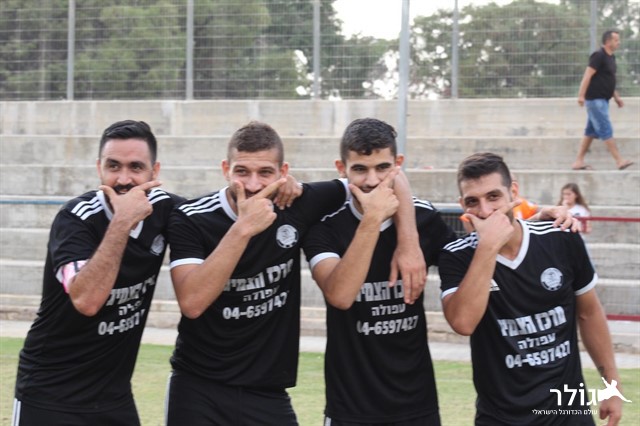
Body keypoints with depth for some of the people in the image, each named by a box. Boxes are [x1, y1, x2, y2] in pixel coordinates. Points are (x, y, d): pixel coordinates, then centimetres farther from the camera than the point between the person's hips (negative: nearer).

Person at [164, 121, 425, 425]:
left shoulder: (298, 206, -5)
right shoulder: (190, 219, -11)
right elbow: (191, 303, -25)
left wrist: (409, 242, -9)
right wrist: (242, 229, -28)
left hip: (270, 394, 2)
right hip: (198, 391, -2)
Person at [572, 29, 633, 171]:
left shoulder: (611, 57, 15)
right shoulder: (599, 56, -14)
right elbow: (587, 76, -18)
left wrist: (616, 97, 22)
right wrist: (581, 95, -24)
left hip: (602, 99, 10)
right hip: (595, 99, -10)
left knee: (591, 132, 10)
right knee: (606, 130, -8)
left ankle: (578, 162, 13)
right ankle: (619, 161, -8)